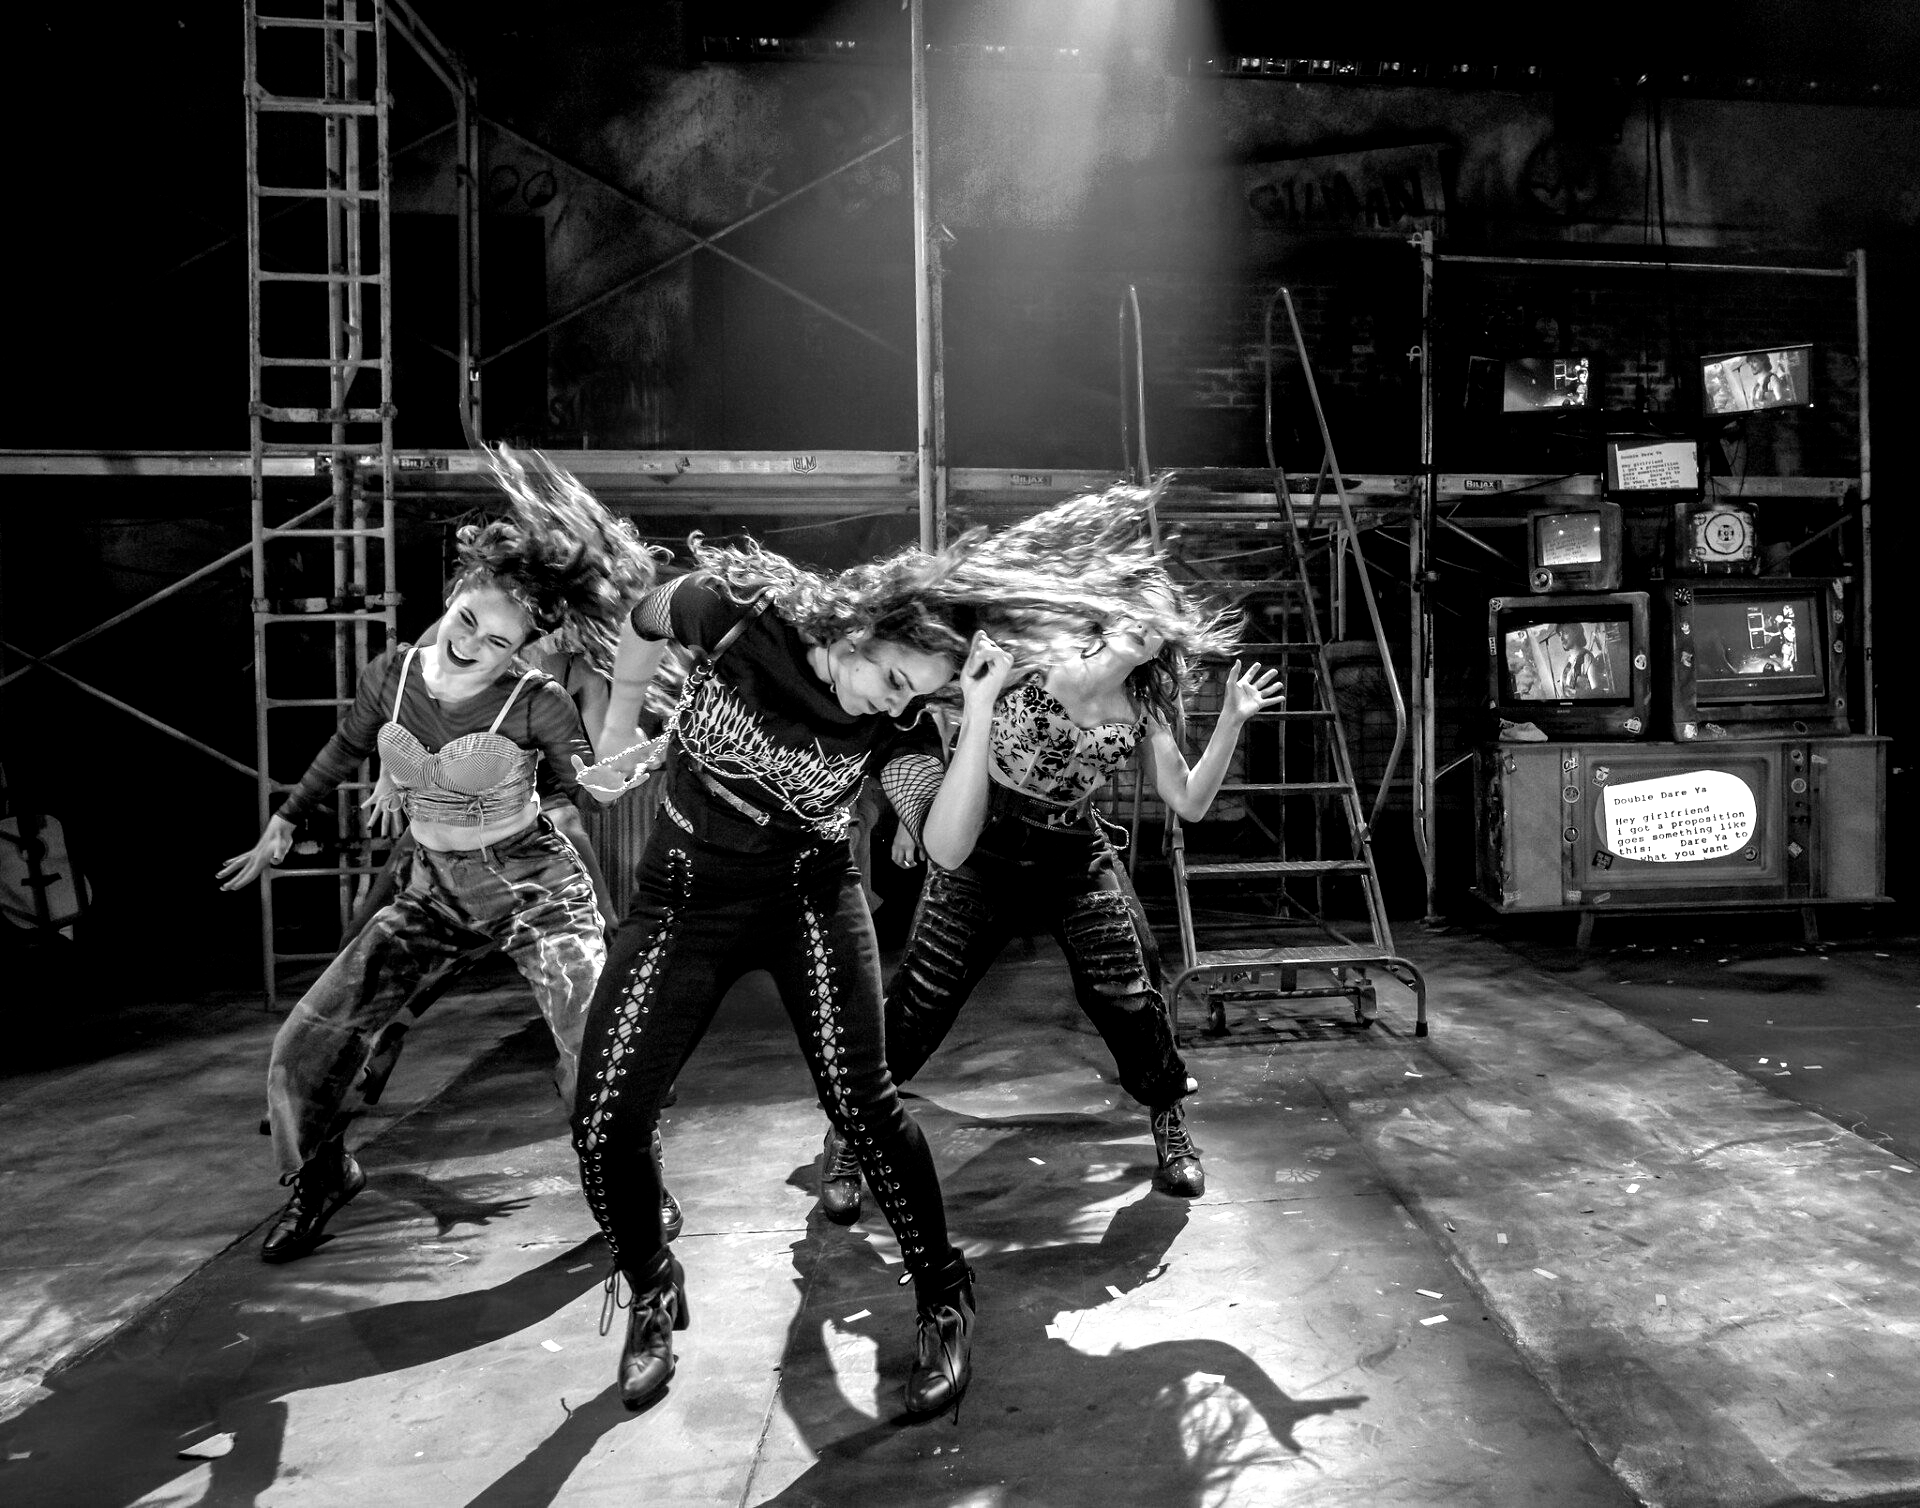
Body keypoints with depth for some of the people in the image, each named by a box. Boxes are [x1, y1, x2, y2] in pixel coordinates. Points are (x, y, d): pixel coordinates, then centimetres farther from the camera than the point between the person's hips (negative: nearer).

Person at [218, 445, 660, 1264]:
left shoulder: (537, 704, -22)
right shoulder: (390, 674, -9)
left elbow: (599, 784, -11)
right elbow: (343, 751, 12)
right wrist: (281, 828, 22)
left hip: (536, 887, -4)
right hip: (436, 895, 4)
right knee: (304, 1046, 0)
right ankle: (318, 1177, 29)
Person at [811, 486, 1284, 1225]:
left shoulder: (1141, 706, -3)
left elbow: (1189, 803, -2)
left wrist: (1232, 720, -11)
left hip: (1075, 862, 4)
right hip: (982, 857, -3)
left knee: (1133, 999, 0)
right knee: (916, 1011, -3)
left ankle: (1170, 1126, 29)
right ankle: (846, 1138, 19)